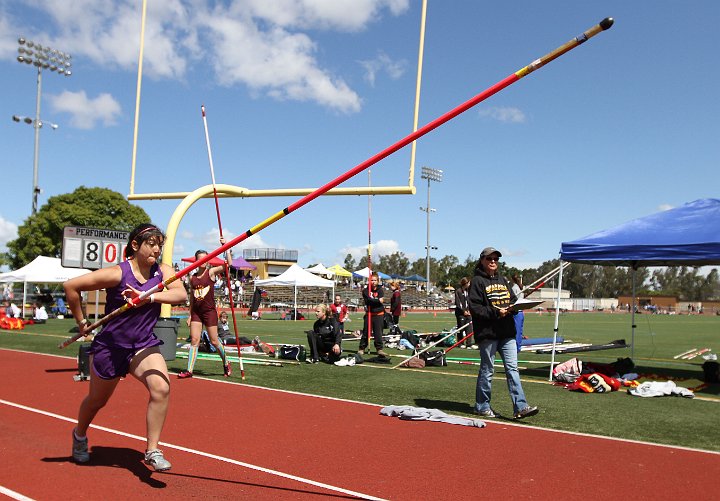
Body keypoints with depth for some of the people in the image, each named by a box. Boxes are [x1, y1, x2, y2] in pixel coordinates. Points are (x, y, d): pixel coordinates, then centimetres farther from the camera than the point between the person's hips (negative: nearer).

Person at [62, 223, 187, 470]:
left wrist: (149, 297, -37)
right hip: (110, 346, -2)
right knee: (97, 400, 18)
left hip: (144, 345, 3)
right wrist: (82, 323, -9)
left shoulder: (163, 271, -6)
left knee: (161, 388, -22)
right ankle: (79, 435, 51)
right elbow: (70, 286, -16)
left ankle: (152, 451, -8)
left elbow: (180, 294, -23)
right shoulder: (118, 273, -18)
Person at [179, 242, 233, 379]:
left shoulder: (211, 272, -2)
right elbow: (192, 297, 16)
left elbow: (229, 263, -15)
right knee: (194, 340, -2)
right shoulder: (192, 278, 10)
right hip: (196, 312, 4)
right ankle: (189, 370, -1)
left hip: (209, 311, -4)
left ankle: (226, 364, 23)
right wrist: (190, 314, 13)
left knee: (214, 341, 3)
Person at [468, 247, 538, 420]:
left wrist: (513, 308, -2)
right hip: (487, 333, -6)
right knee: (487, 370, 3)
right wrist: (496, 312, -19)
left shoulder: (503, 280, 19)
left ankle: (520, 407, -3)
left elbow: (512, 300, 22)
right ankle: (482, 406, 16)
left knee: (512, 368, -1)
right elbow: (475, 307, -12)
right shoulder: (477, 281, -4)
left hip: (507, 332, 6)